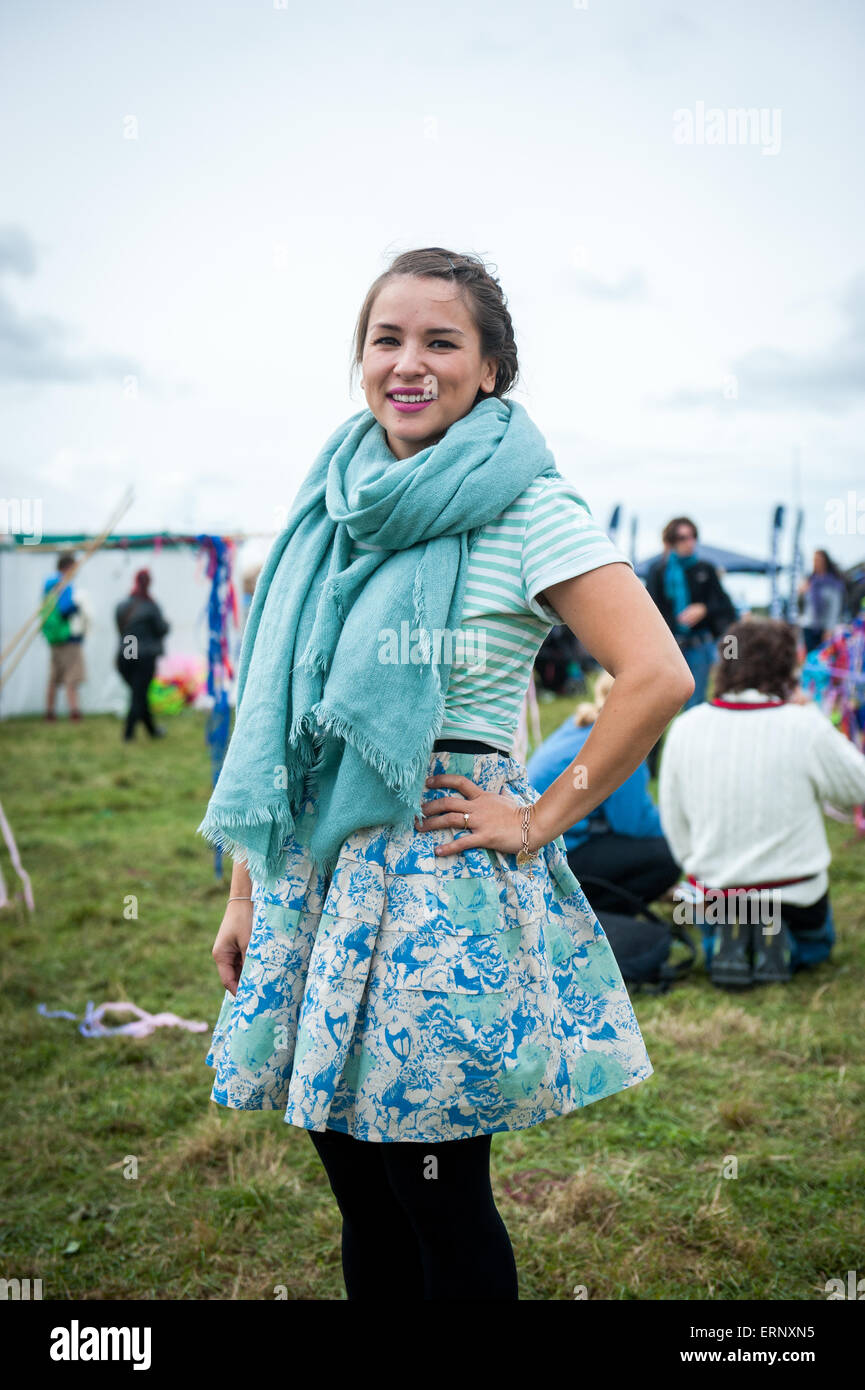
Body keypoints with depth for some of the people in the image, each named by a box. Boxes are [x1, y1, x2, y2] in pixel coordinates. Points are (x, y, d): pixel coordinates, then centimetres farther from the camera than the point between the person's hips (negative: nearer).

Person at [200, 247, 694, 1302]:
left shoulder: (525, 505, -8)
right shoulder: (335, 509, 10)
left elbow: (659, 677, -16)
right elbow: (281, 711, 13)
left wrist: (541, 820, -11)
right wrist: (245, 892, 11)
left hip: (442, 883, -5)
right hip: (315, 873, 6)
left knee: (439, 1206, 4)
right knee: (361, 1200, 14)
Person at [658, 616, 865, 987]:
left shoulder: (685, 727, -9)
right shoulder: (805, 727, -21)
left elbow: (673, 818, 2)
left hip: (715, 889, 2)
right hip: (795, 892, -2)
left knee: (713, 934, 35)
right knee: (815, 942, 31)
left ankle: (725, 942, 1)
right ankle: (781, 941, -1)